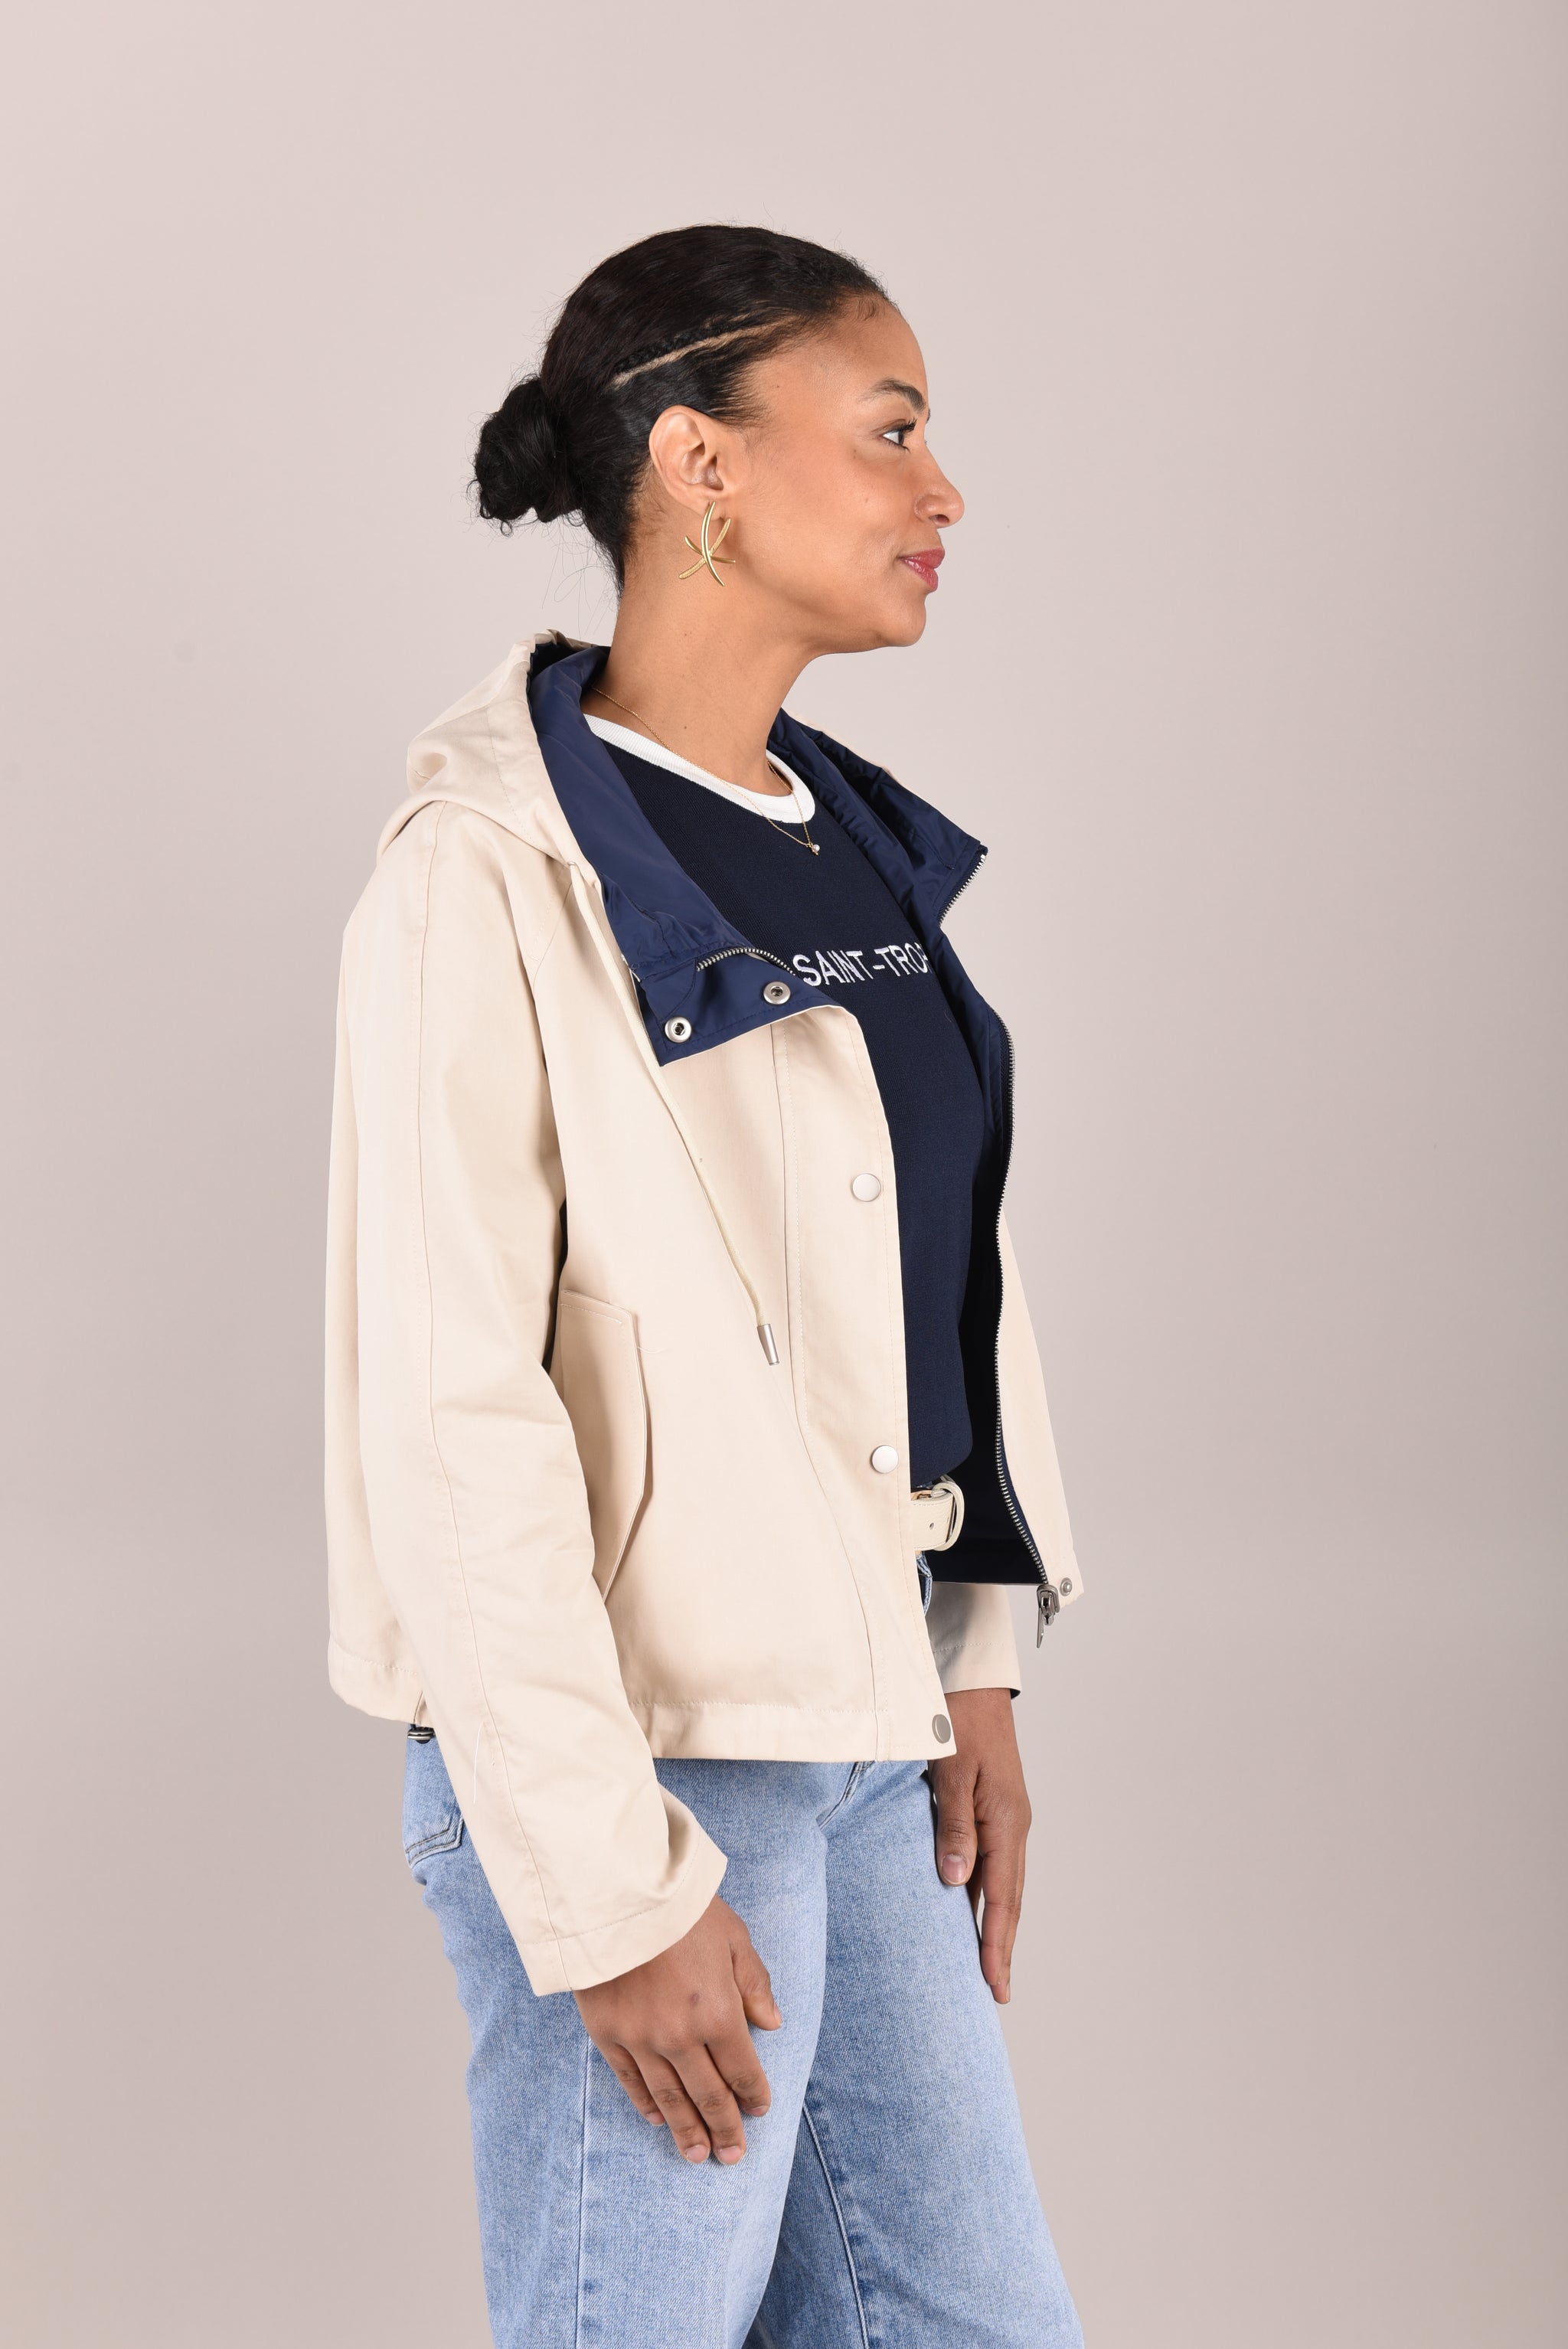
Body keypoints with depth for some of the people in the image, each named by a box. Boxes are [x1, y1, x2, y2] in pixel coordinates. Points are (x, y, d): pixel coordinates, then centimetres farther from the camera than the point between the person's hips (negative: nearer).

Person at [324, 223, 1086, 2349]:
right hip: (641, 1758, -8)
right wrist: (610, 1888, -17)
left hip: (857, 1724, 8)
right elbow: (449, 1415, -18)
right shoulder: (493, 876, -15)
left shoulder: (850, 846, 10)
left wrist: (973, 1666, 12)